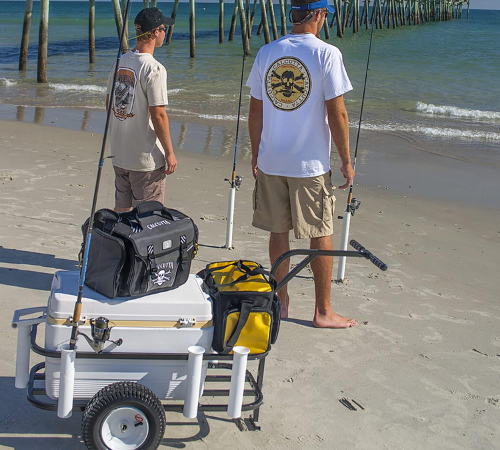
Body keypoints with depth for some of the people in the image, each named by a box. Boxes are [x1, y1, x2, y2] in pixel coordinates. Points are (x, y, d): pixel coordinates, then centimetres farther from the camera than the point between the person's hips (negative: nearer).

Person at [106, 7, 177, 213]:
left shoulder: (119, 62, 5)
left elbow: (109, 103, 15)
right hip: (146, 157, -7)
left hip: (119, 152, 7)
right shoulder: (154, 69, -18)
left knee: (121, 207, 20)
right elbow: (158, 115, -19)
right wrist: (169, 153, -12)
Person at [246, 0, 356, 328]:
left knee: (278, 232, 14)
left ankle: (281, 301, 26)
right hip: (311, 164, -4)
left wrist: (256, 154, 18)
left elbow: (255, 111, 8)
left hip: (270, 161, 5)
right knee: (321, 236, 7)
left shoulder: (266, 53, 4)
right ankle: (323, 312, 15)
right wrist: (346, 160, -1)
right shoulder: (326, 54, -10)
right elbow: (337, 114, -11)